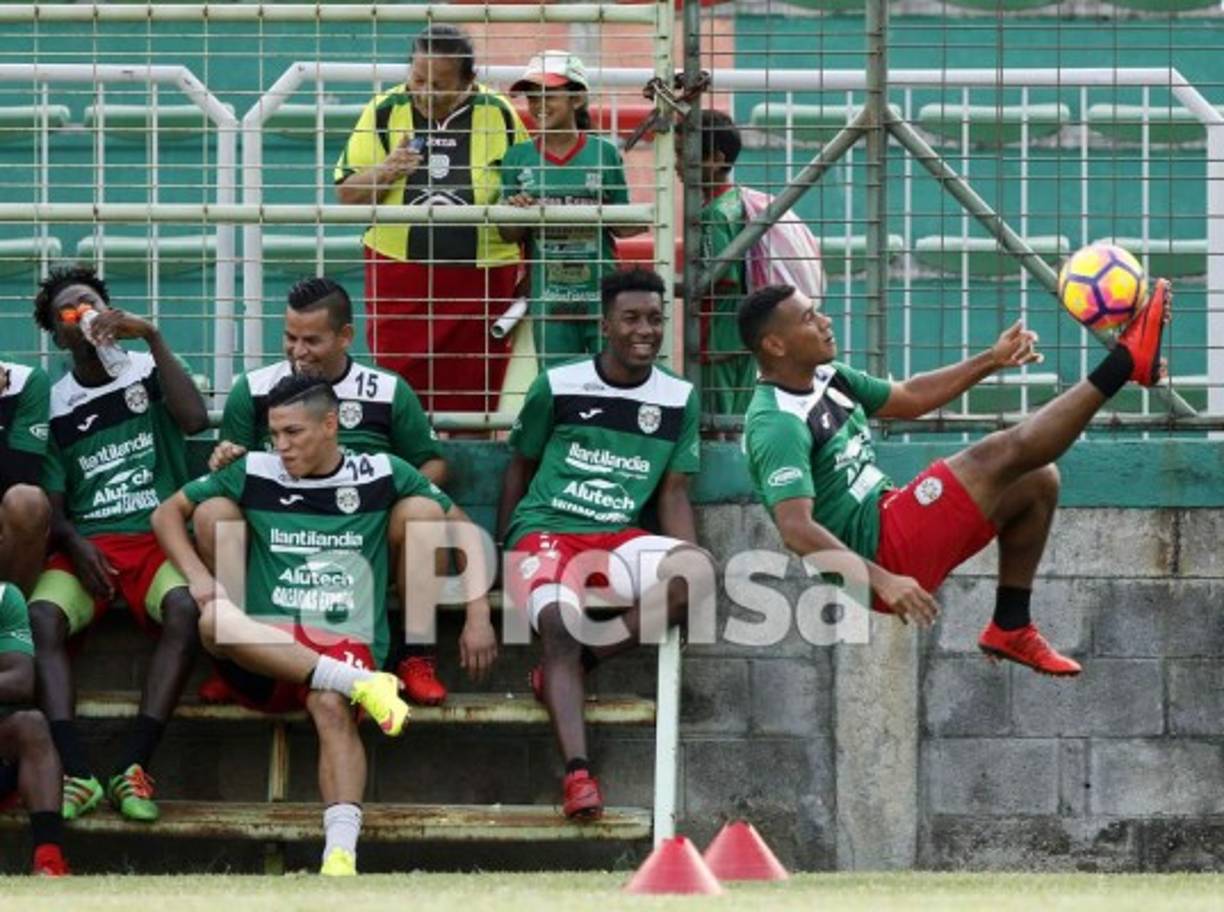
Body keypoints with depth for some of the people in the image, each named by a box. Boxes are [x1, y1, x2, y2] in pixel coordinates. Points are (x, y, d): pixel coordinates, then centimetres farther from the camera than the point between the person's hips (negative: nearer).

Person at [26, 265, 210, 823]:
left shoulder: (148, 374, 11)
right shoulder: (54, 405, 14)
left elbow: (194, 420, -9)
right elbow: (52, 502, 9)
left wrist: (152, 337, -9)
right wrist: (75, 546, -12)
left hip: (159, 537, -1)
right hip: (86, 543, 1)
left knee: (185, 609, -35)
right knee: (40, 618, -32)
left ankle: (134, 767, -37)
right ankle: (78, 774, -41)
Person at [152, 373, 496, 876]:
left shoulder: (382, 475, 8)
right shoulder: (254, 473, 10)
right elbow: (168, 513, 17)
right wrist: (197, 576, -2)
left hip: (347, 644, -2)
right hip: (265, 648, 2)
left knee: (332, 706, -37)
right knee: (215, 620, -33)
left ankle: (341, 853, -52)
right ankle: (356, 683, -36)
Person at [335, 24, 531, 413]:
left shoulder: (499, 114, 2)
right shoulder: (385, 111, 2)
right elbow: (346, 195, 2)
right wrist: (385, 172, -16)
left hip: (480, 278, 0)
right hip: (398, 273, 0)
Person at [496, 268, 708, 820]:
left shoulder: (679, 400, 10)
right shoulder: (557, 387, 2)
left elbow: (674, 493, 11)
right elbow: (519, 468, 13)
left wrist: (688, 573, -4)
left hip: (619, 540, 3)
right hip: (544, 532, -3)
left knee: (694, 570, -29)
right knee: (558, 620, -33)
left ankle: (571, 668, -18)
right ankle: (577, 772, -44)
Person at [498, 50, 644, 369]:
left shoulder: (604, 154, -1)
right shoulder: (518, 158, 3)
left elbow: (620, 225, 8)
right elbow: (509, 235, 7)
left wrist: (633, 225, -14)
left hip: (602, 294, -1)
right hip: (549, 297, 1)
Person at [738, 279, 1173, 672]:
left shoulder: (826, 379, 10)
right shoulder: (777, 424, -21)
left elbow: (907, 398, 25)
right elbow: (796, 529, -31)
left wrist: (991, 361, 17)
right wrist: (880, 580, -40)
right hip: (878, 551, -10)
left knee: (1036, 482, 14)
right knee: (1005, 453, -16)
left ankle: (1011, 627, 14)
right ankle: (1124, 362, -7)